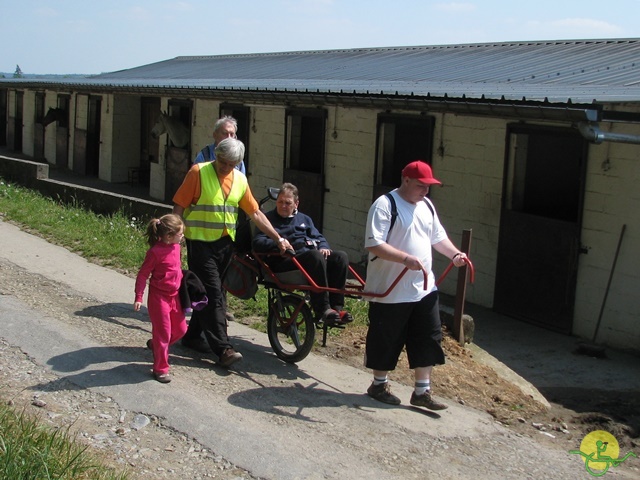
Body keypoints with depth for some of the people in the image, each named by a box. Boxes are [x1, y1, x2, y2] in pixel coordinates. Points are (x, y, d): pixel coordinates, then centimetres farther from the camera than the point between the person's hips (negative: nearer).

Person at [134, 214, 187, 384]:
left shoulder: (176, 247, 2)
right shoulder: (155, 251, -20)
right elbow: (143, 275, -14)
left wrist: (182, 287, 24)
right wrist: (138, 297, -15)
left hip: (174, 296, 8)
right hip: (159, 296, -7)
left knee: (180, 329, 16)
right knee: (163, 333, 2)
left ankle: (155, 345, 41)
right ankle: (161, 369, 16)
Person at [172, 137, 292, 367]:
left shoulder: (240, 179, 7)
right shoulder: (198, 172, -9)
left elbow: (255, 213, 10)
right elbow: (179, 206, -8)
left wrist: (279, 239, 7)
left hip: (225, 243, 6)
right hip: (200, 242, -5)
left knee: (208, 292, 14)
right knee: (213, 295, -8)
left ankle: (192, 336, 30)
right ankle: (223, 349, -8)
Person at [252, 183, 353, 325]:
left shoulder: (304, 219, 30)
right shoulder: (269, 219, 14)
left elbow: (318, 237, 22)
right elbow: (257, 242, -1)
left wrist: (323, 247, -2)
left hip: (311, 253, 6)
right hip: (284, 260, -6)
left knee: (341, 257, -22)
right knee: (315, 256, -37)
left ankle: (336, 307, -23)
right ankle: (322, 310, -38)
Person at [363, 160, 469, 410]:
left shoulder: (426, 206, 11)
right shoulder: (385, 205, -14)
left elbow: (438, 237, 21)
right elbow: (373, 244, -23)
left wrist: (455, 253, 3)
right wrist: (405, 258, -32)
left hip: (424, 288, 7)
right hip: (390, 291, -7)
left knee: (428, 339, 8)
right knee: (386, 340, 7)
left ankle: (422, 391, 18)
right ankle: (379, 384, 27)